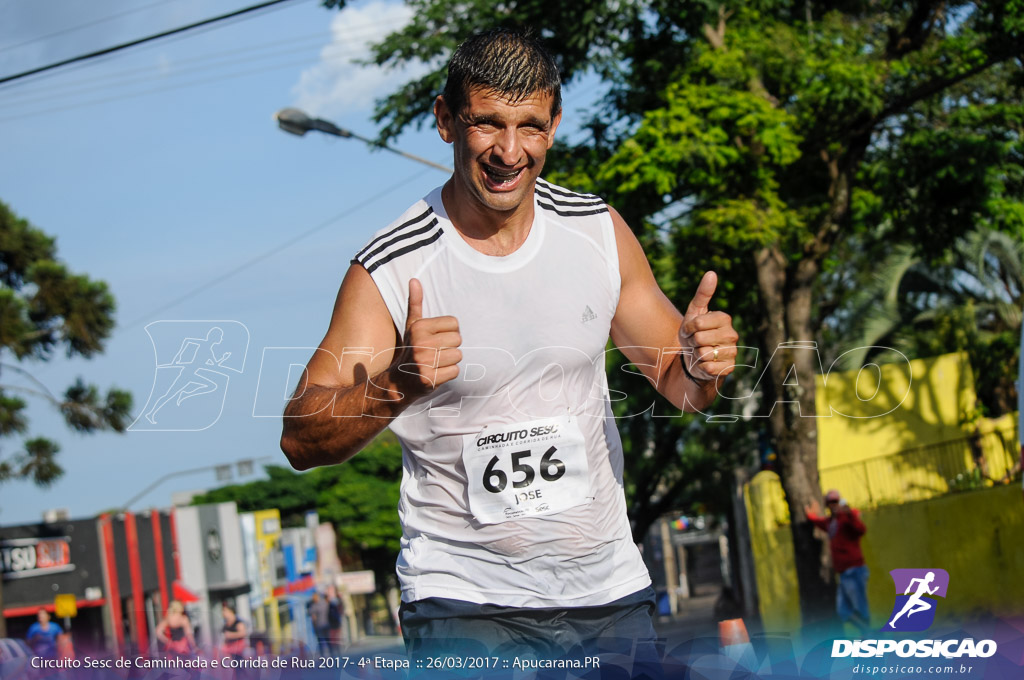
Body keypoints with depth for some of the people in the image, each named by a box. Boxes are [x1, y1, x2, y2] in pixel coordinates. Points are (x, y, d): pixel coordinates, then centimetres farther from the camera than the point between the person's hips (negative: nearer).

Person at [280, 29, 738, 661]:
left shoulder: (599, 230, 0)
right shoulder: (391, 268, -13)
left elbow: (676, 379, 11)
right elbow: (300, 439, -16)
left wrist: (700, 364, -13)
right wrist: (399, 382, -35)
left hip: (610, 587, 4)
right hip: (464, 597, -4)